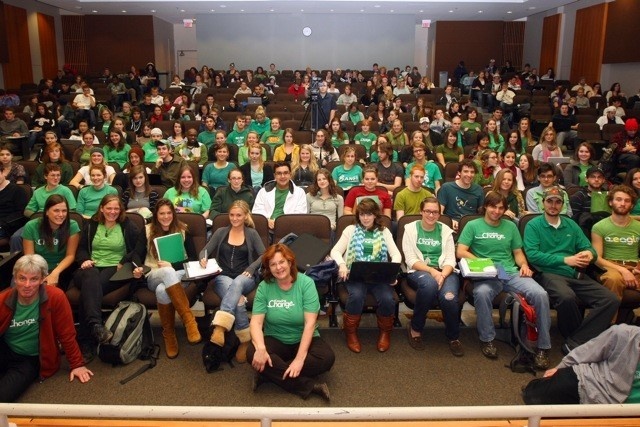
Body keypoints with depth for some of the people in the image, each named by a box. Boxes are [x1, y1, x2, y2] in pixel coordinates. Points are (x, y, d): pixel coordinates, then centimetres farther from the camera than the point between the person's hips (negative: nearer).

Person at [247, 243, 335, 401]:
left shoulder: (306, 283, -13)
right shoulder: (264, 287, -7)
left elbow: (310, 323, -19)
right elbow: (256, 322, -13)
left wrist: (300, 358, -28)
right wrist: (261, 348, -34)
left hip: (303, 340, -1)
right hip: (275, 340, 1)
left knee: (327, 358, -29)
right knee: (253, 353, -29)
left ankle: (269, 374, -20)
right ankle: (309, 385, -25)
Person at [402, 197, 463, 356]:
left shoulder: (445, 230, 13)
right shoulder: (410, 228, 6)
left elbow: (450, 259, 3)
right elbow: (411, 260, -3)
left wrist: (442, 275, -18)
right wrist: (432, 271, -18)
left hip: (445, 272, 2)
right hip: (419, 271, -2)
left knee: (449, 297, -32)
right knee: (429, 284, -39)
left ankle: (454, 337, -3)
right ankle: (415, 328, -15)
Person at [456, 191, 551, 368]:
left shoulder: (510, 226, 20)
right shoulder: (473, 225, 8)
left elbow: (518, 252, 21)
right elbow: (460, 252, 0)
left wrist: (524, 264, -1)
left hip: (512, 273, 3)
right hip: (486, 276, -3)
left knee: (540, 294, -25)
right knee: (481, 293, -39)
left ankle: (543, 347, -11)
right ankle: (487, 339, -15)